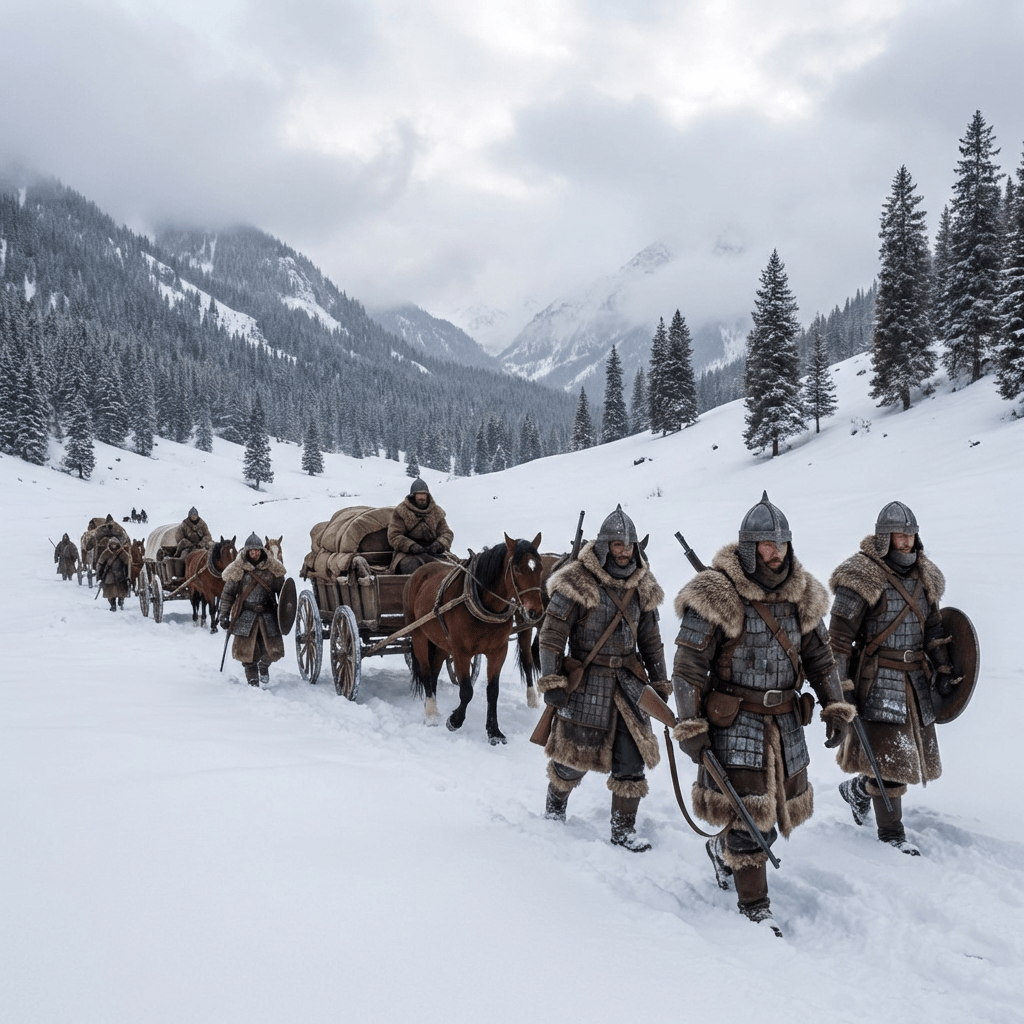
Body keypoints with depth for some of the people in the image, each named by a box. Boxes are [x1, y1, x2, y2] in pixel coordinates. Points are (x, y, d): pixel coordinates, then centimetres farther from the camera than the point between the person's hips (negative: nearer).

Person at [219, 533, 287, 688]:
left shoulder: (272, 568, 3)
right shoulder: (238, 569, -1)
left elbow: (282, 591, 11)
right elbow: (228, 594, 5)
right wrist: (224, 616, 1)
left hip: (268, 615, 1)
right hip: (246, 615, -1)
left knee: (273, 649, -5)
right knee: (246, 650, -2)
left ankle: (264, 666, 27)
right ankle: (252, 679, 19)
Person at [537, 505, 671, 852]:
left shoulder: (641, 585, 6)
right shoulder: (576, 583, -12)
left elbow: (650, 639, 15)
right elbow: (552, 635, -10)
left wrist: (660, 684, 15)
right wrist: (552, 683, -13)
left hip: (629, 680, 5)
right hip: (586, 681, -5)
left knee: (632, 757, 2)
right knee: (575, 751, 6)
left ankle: (623, 829, 16)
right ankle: (554, 809, 34)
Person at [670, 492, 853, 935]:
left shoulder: (801, 595, 5)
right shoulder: (714, 596, -14)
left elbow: (820, 655, 15)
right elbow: (688, 668, -12)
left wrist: (835, 707, 6)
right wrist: (691, 727, -14)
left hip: (785, 722, 6)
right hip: (734, 721, -6)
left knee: (782, 806, 14)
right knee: (750, 816, -6)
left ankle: (724, 848, 43)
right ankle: (755, 907, 13)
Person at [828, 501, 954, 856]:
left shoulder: (923, 577, 10)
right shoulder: (862, 578, -13)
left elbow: (933, 627, 21)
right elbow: (839, 637, -13)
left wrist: (942, 669, 13)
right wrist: (842, 687, -15)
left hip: (915, 679, 7)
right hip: (878, 680, -7)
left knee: (912, 748, 12)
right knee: (889, 754, -6)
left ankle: (858, 788, 36)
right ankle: (891, 832, 9)